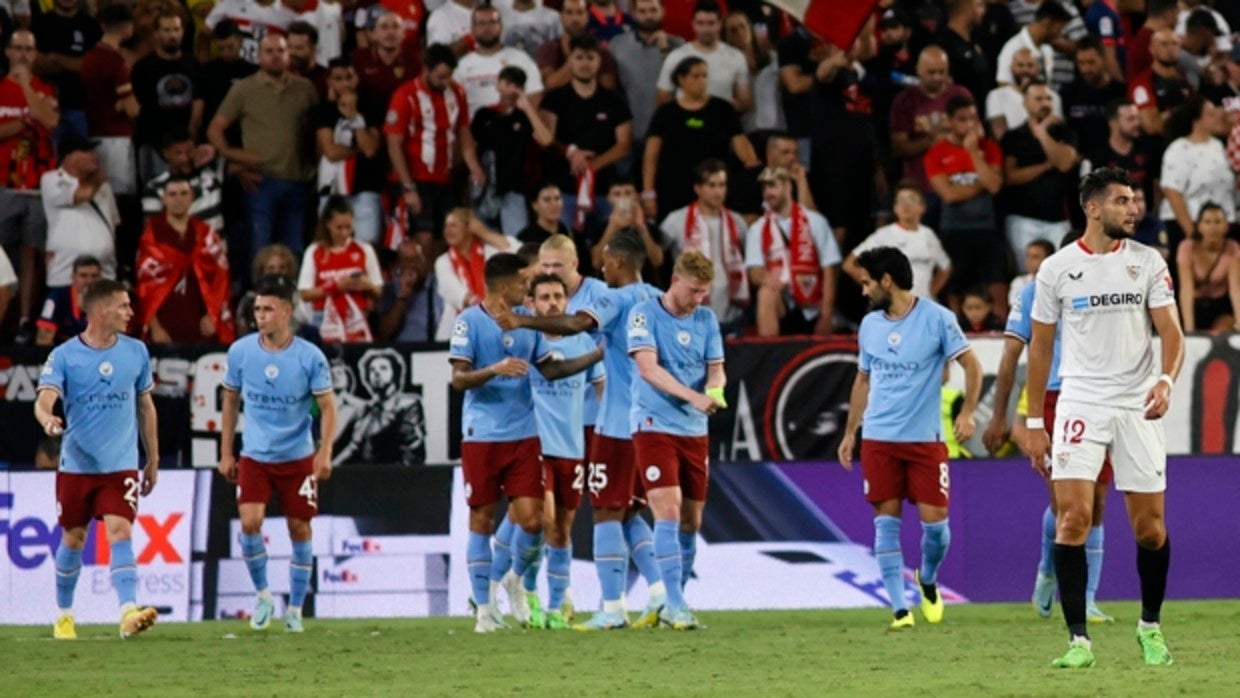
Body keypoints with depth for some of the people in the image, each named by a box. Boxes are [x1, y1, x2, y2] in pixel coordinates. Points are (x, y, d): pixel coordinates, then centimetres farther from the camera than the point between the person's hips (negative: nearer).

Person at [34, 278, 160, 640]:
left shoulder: (136, 352, 2)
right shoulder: (64, 355, -7)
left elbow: (145, 407, 12)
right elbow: (44, 401, -18)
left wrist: (153, 460, 14)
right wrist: (48, 420, -42)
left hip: (121, 466, 1)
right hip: (76, 465, -1)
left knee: (120, 533, -15)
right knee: (73, 540, 10)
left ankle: (129, 613, -27)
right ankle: (64, 616, 27)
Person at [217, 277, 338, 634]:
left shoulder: (310, 357, -10)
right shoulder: (240, 351, -4)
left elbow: (327, 407, -5)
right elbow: (230, 400, 8)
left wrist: (325, 452, -18)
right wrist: (226, 453, 7)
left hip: (298, 458, -1)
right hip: (254, 457, 1)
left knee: (300, 529, 3)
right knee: (250, 523, -15)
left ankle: (295, 608, 18)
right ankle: (263, 595, 7)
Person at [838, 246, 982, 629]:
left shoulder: (936, 318, -6)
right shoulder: (869, 325, 10)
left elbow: (972, 366, -2)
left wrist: (967, 412, -13)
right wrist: (850, 432, 17)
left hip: (926, 438, -4)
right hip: (879, 439, 4)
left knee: (934, 519, -5)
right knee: (886, 521, -3)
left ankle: (928, 578, 25)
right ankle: (900, 608, -1)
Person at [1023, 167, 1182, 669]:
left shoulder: (1148, 262, 3)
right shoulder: (1057, 268, 2)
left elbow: (1171, 332, -1)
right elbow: (1040, 347, 9)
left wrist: (1166, 380, -21)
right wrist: (1034, 423, 8)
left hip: (1138, 406, 1)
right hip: (1080, 404, -1)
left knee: (1150, 528, 3)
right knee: (1073, 518, -14)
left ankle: (1151, 627, 25)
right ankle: (1078, 640, -10)